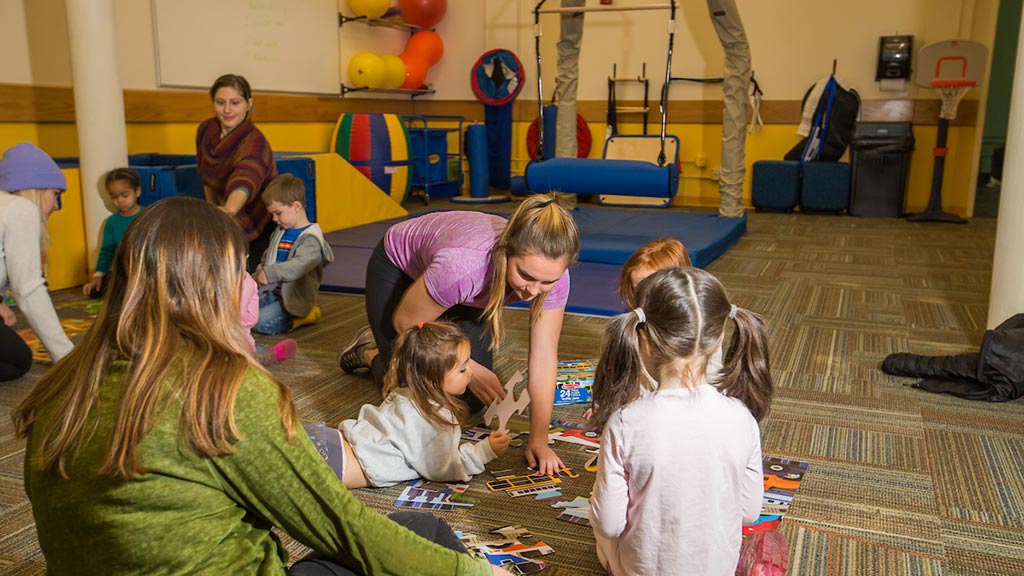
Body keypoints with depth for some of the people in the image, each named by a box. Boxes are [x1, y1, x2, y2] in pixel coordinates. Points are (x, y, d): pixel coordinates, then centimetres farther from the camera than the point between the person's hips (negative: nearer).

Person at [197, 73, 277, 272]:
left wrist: (229, 209, -68)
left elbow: (244, 182, -50)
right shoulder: (205, 130, -7)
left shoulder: (254, 143, -28)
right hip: (230, 228, 6)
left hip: (261, 226, -6)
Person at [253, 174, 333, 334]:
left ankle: (305, 316, -4)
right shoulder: (279, 233, 13)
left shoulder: (310, 239, -15)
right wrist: (258, 276, 8)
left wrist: (270, 273, -34)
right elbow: (266, 259, 24)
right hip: (271, 291, 9)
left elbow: (299, 265, -31)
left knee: (262, 323, -24)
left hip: (293, 298, -9)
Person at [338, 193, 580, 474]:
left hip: (468, 296, 4)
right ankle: (370, 352, 22)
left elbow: (543, 358, -26)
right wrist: (468, 368, -22)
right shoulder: (464, 264, -45)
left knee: (473, 400, -2)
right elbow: (406, 322, -26)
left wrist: (539, 438, -31)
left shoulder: (551, 270, -33)